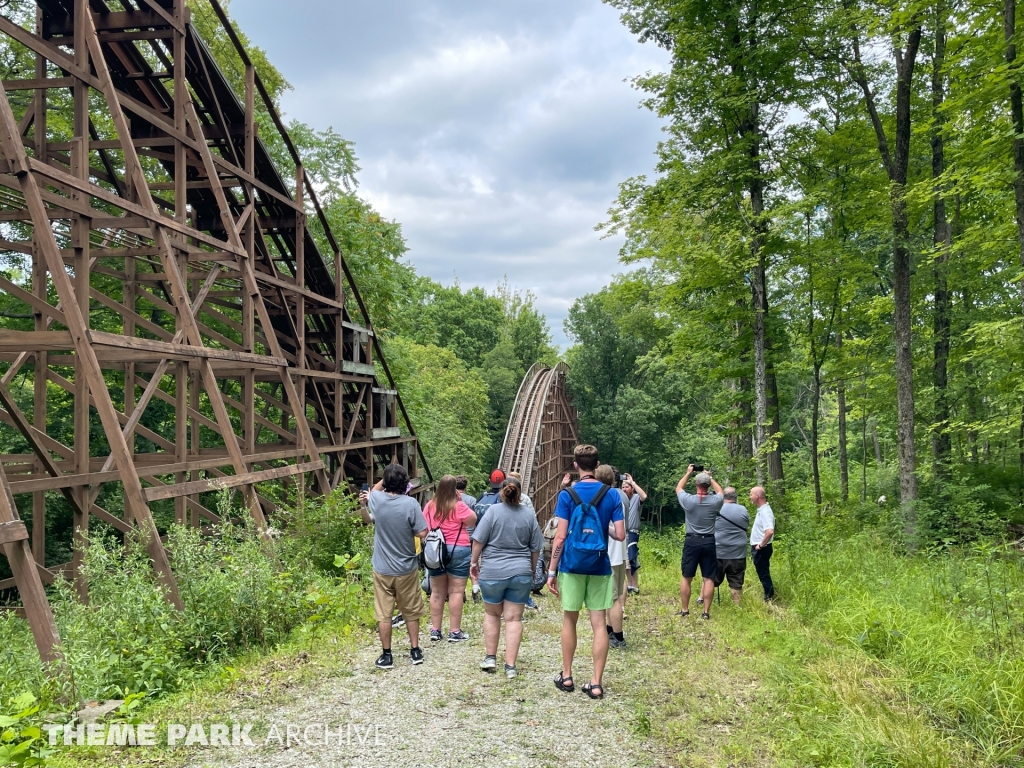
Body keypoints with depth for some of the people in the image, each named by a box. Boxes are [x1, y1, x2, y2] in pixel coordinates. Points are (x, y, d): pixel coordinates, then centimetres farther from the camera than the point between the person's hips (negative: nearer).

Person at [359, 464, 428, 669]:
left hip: (382, 569, 1)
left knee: (383, 614, 10)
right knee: (411, 612, 16)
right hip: (406, 568, -1)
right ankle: (415, 651, 25)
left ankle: (386, 656, 17)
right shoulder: (410, 503, -17)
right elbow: (422, 533, -13)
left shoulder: (376, 499, -9)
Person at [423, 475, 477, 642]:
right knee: (456, 592, 1)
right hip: (457, 551, -5)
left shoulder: (429, 506, 4)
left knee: (437, 592, 12)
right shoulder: (458, 507, -12)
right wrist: (461, 501, 0)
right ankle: (454, 632, 3)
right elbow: (473, 521, -1)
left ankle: (435, 630, 16)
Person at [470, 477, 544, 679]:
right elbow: (535, 548, 6)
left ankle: (490, 657, 22)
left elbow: (479, 540, -7)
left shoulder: (493, 510, -7)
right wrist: (532, 570, 20)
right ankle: (510, 665, 5)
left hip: (493, 571, -1)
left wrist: (474, 561, 8)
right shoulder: (529, 514, 1)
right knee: (514, 618, 6)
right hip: (521, 573, 1)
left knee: (491, 614, 18)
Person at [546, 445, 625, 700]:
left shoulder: (567, 494, -6)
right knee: (599, 623, 4)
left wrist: (551, 570, -3)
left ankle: (566, 677, 21)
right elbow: (620, 535, -5)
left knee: (569, 620, 13)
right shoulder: (612, 495, -1)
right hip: (599, 566, 1)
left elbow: (560, 537, -9)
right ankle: (596, 683, 6)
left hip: (572, 564, -1)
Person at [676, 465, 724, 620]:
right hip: (709, 542, 1)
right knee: (708, 579, 4)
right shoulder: (715, 501, -6)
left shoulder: (688, 500, -10)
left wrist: (688, 473, 21)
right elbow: (720, 492, 20)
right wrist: (710, 477, 26)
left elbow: (678, 488, 13)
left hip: (691, 541, -1)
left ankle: (685, 610, 13)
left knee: (686, 577, 8)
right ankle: (706, 612, 4)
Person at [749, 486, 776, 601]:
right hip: (758, 548, 10)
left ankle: (769, 599, 5)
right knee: (763, 574, 16)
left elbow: (770, 531, -33)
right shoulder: (761, 510, 10)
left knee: (764, 574, -2)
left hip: (761, 549, -10)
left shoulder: (765, 511, -21)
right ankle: (769, 597, 23)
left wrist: (761, 545, -23)